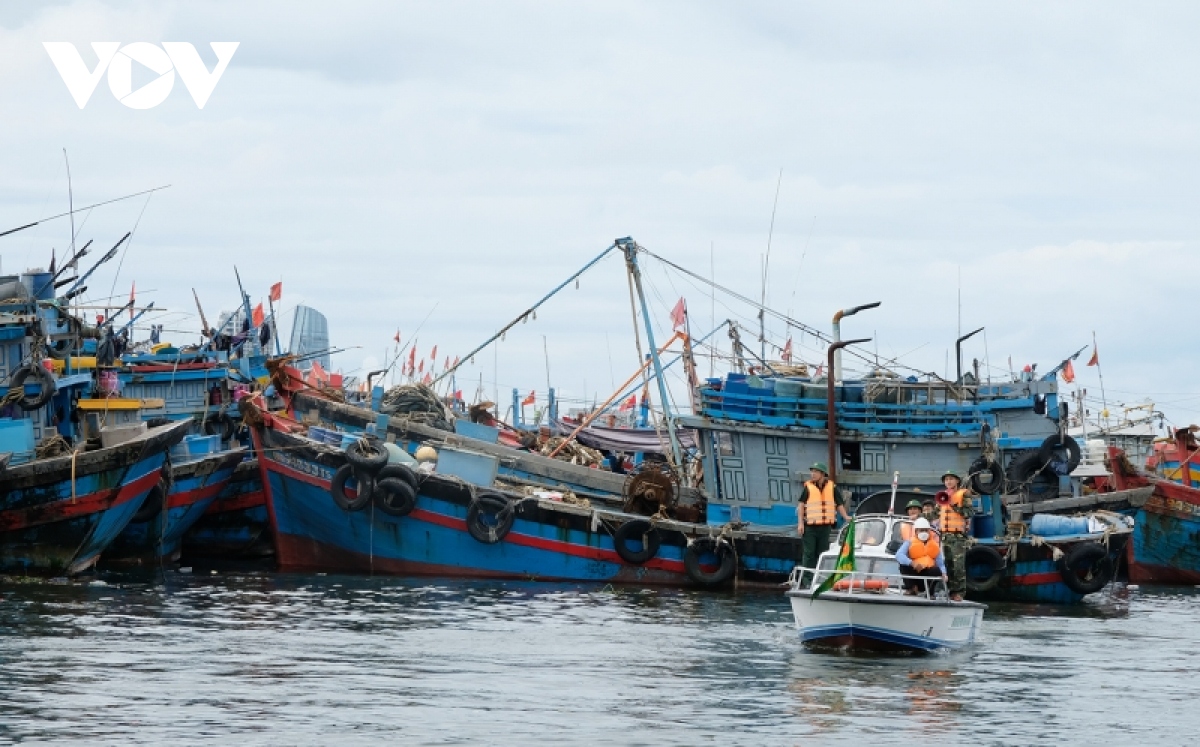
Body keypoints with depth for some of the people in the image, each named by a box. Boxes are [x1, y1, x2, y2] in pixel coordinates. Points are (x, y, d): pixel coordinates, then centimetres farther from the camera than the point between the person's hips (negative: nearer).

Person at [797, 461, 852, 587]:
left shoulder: (832, 487, 5)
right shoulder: (808, 487, -1)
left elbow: (839, 504, 12)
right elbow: (801, 505, -3)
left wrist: (845, 517, 1)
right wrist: (800, 523, -9)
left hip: (825, 526, 3)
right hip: (810, 526, -2)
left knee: (823, 553, 10)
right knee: (808, 553, -3)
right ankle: (806, 579, 0)